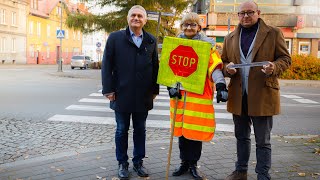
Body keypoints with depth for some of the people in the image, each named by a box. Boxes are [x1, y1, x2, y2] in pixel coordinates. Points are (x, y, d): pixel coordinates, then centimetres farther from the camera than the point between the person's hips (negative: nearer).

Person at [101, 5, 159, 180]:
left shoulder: (151, 40, 6)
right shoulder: (115, 38, -1)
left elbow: (155, 66, 9)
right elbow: (107, 65, -3)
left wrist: (154, 90, 6)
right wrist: (108, 89, -8)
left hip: (143, 96, 2)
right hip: (122, 94, -2)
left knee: (140, 130, 12)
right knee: (122, 130, 9)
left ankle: (138, 162, 27)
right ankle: (122, 163, 23)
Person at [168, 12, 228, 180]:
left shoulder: (207, 44, 3)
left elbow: (215, 67, -6)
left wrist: (221, 86, -19)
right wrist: (170, 86, -7)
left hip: (199, 94, -2)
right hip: (179, 93, 3)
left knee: (197, 130, 1)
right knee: (181, 129, 8)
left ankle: (193, 164, 17)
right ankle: (184, 162, 23)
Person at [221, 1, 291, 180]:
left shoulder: (273, 33, 0)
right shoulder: (230, 38, 11)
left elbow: (285, 59, 2)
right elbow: (223, 62, 17)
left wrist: (274, 67, -20)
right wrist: (228, 68, -7)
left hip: (263, 96, -4)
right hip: (238, 96, 4)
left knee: (263, 141, 4)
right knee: (242, 137, 17)